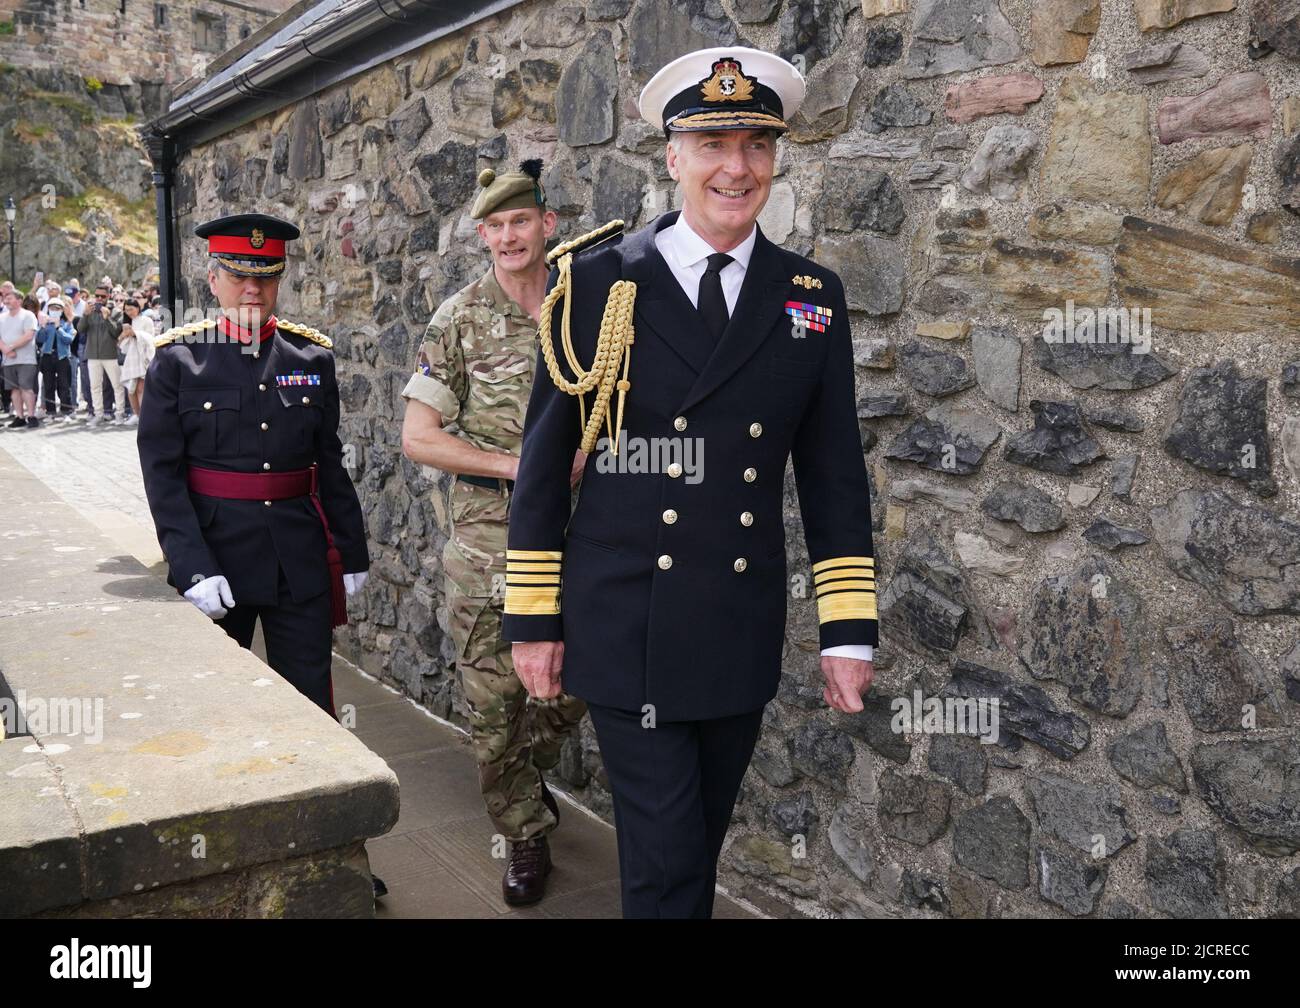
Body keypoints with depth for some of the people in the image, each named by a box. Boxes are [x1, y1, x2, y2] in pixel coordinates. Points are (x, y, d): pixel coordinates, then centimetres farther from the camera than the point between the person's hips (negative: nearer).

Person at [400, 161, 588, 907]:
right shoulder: (462, 320, -3)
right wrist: (517, 466, -14)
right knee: (493, 691, 4)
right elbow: (418, 436, -5)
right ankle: (526, 836, 23)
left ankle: (530, 768, 40)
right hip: (490, 532, -1)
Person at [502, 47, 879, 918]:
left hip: (744, 634, 3)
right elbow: (543, 461, -1)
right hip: (625, 630, -3)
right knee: (665, 859, 0)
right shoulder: (597, 283, -4)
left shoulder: (813, 299, 3)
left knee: (703, 842, 18)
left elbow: (834, 476, 4)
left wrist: (849, 631, 1)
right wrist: (532, 618, -1)